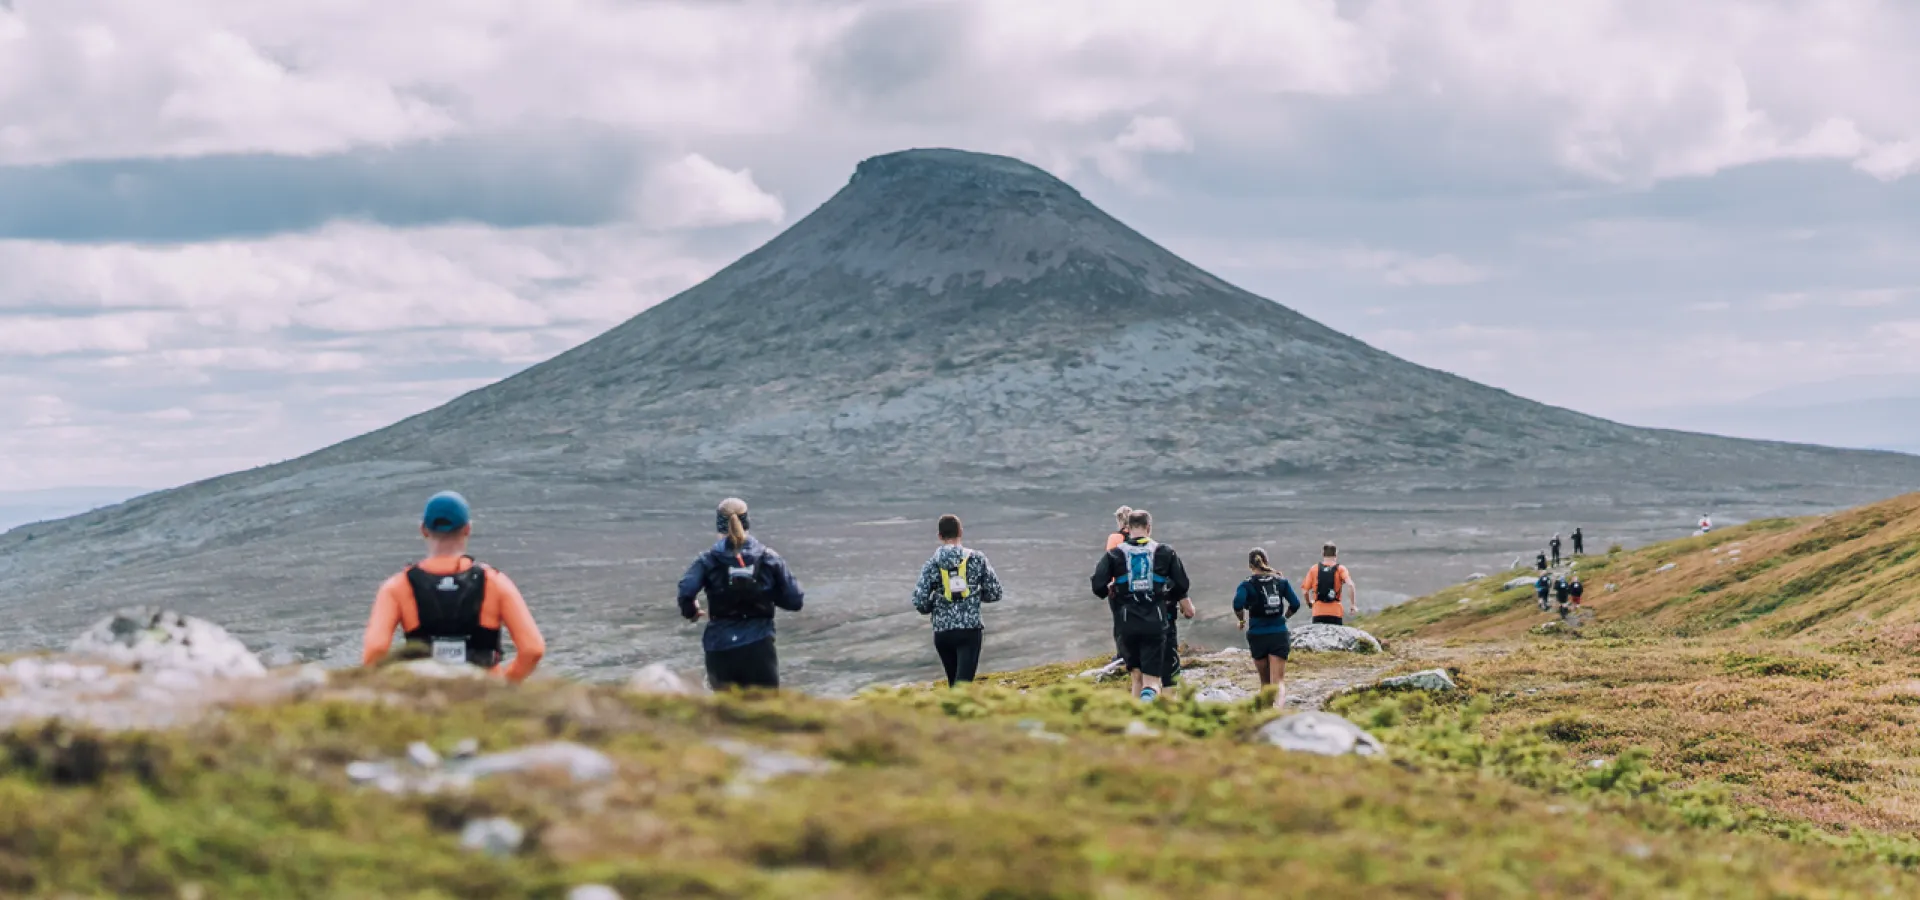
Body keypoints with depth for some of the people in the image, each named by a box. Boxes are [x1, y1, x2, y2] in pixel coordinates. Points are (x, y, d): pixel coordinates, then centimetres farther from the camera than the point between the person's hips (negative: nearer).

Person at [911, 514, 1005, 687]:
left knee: (954, 682, 20)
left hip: (942, 632, 2)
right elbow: (994, 593, 1)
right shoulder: (977, 559, -1)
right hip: (970, 630, -2)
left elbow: (920, 603, -6)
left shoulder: (931, 565, 0)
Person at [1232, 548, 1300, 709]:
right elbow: (1295, 604, 0)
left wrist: (1242, 620, -3)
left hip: (1258, 634, -1)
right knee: (1278, 680, -7)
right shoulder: (1281, 581, 4)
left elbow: (1238, 604, -21)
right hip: (1279, 634, 1)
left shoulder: (1248, 584, -4)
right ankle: (1279, 706, -34)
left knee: (1265, 681, 18)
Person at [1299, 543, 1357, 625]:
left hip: (1318, 612, 1)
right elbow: (1350, 585, -14)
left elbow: (1305, 591, 6)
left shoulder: (1314, 569, 6)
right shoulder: (1340, 569, 2)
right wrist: (1353, 605, -9)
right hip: (1336, 612, -1)